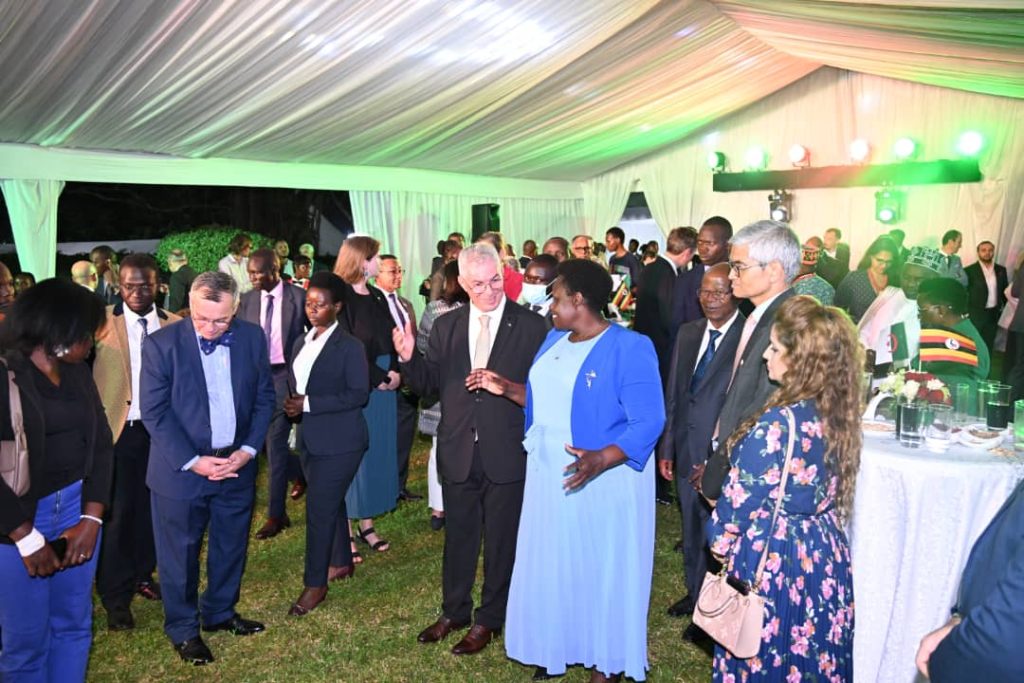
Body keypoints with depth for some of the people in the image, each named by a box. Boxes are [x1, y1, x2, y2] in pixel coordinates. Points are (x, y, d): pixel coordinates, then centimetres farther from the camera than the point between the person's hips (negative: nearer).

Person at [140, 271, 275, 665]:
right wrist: (192, 461, -16)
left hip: (236, 464, 4)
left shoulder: (253, 338, -4)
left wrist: (249, 449, -7)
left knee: (231, 546, 18)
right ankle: (183, 628, 31)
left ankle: (219, 612, 40)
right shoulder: (161, 344, -14)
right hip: (181, 468, -3)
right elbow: (154, 413, -12)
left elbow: (264, 397, 3)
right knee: (180, 553, 11)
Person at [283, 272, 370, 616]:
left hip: (339, 441, -7)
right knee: (332, 503, 18)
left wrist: (309, 404, -20)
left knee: (319, 509, -5)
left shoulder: (350, 346, -12)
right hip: (310, 438, 7)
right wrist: (292, 403, -5)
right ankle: (345, 561, 34)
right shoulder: (301, 342, 10)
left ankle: (315, 583, 8)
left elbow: (359, 394, -17)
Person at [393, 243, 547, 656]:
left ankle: (489, 620, 32)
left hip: (507, 454, -3)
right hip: (458, 452, 3)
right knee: (457, 536, 19)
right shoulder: (446, 326, 4)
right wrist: (408, 358, -15)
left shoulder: (531, 327, -7)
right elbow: (427, 384, 3)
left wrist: (505, 386, -26)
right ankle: (454, 611, 40)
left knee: (501, 539, 13)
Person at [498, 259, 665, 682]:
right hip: (549, 475, 7)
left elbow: (648, 421, -24)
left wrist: (601, 459, -38)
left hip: (603, 481, -7)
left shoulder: (629, 348, -18)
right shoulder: (554, 340, 7)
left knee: (601, 572, 9)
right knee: (551, 567, 17)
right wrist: (506, 389, 4)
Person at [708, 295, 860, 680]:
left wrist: (720, 540, 0)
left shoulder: (778, 424, -26)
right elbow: (826, 489, 9)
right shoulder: (837, 413, -3)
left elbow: (741, 497, -17)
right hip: (823, 556, 7)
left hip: (770, 558, -7)